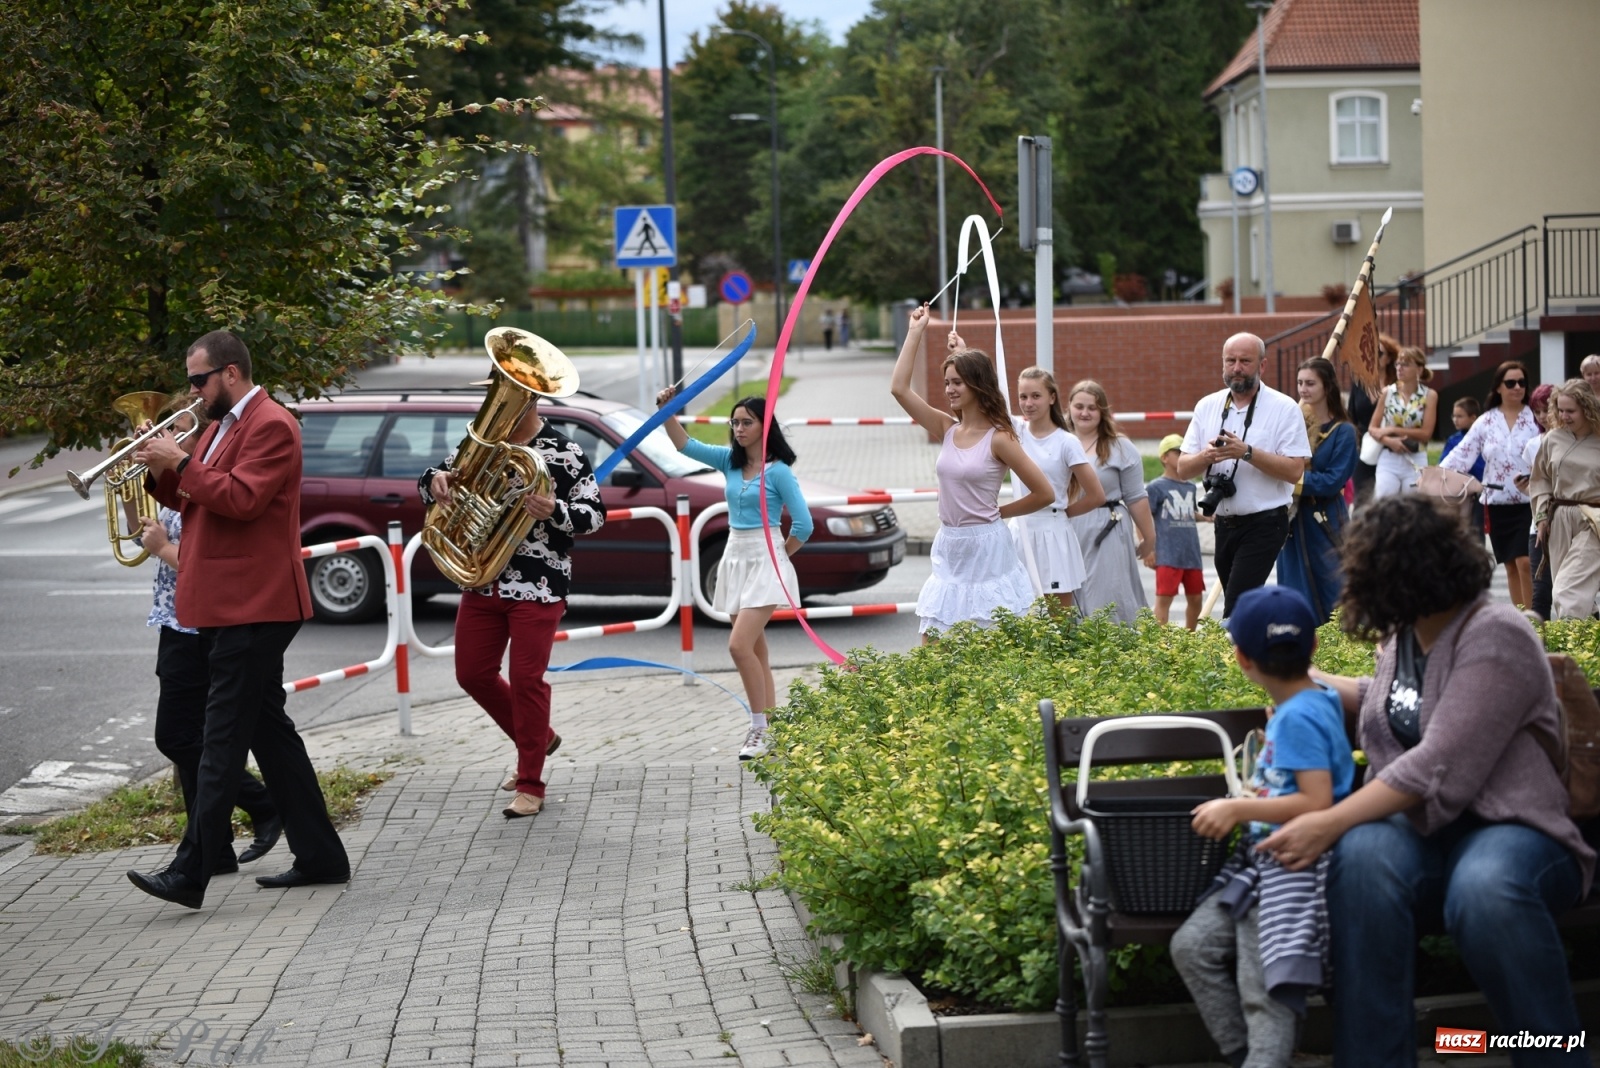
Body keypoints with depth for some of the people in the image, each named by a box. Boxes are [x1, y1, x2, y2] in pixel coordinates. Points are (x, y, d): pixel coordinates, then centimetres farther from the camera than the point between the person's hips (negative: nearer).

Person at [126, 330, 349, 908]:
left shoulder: (271, 426, -12)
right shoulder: (220, 426, 19)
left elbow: (241, 498, -23)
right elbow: (194, 501, 20)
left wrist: (180, 461, -18)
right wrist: (160, 471, 2)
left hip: (252, 607, -10)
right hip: (228, 606, 10)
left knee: (223, 739, -11)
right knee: (268, 730, 12)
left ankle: (191, 873, -12)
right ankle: (319, 856, 17)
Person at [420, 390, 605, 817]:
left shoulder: (563, 453, -7)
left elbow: (595, 513, -9)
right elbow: (431, 481, 14)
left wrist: (555, 512, -29)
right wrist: (434, 480, -12)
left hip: (537, 586, -6)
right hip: (482, 583, 6)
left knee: (527, 680, -4)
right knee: (473, 674, 10)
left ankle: (530, 786, 7)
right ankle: (537, 738, 33)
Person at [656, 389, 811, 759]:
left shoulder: (777, 471, -10)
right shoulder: (729, 461, 8)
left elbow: (803, 524, -10)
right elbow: (685, 445, 2)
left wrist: (778, 557, -2)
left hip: (765, 561, -7)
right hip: (735, 557, 7)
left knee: (740, 645, -18)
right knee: (755, 649, 10)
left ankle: (760, 728, -11)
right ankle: (768, 726, 15)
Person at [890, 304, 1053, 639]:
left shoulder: (998, 439, -9)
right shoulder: (947, 430, 6)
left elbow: (1045, 494, -8)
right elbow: (899, 388, 0)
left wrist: (999, 511, 1)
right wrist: (916, 332, 2)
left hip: (985, 550, -6)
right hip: (948, 550, 6)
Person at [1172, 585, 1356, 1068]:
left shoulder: (1298, 717, -18)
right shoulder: (1314, 699, 11)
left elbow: (1317, 803, -24)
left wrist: (1239, 809, -21)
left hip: (1293, 873, -10)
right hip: (1261, 865, 10)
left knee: (1264, 995, -10)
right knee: (1192, 946, 6)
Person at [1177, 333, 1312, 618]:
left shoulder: (1284, 408, -7)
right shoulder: (1207, 407, 8)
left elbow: (1294, 470, -14)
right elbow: (1183, 469, 6)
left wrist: (1247, 452, -23)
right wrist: (1206, 456, -16)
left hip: (1264, 524, -6)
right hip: (1224, 524, 6)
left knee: (1235, 612, -15)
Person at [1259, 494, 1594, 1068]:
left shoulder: (1496, 638, -13)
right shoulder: (1404, 633, 13)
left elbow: (1439, 769, -23)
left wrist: (1329, 822, -26)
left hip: (1507, 831, -6)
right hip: (1417, 830, 6)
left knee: (1484, 889, -42)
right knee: (1362, 856, -32)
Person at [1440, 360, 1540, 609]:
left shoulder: (1536, 419, 1)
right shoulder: (1486, 423, 7)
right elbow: (1461, 455, 2)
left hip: (1529, 503, -3)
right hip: (1498, 504, 3)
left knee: (1524, 562, -12)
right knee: (1511, 566, 9)